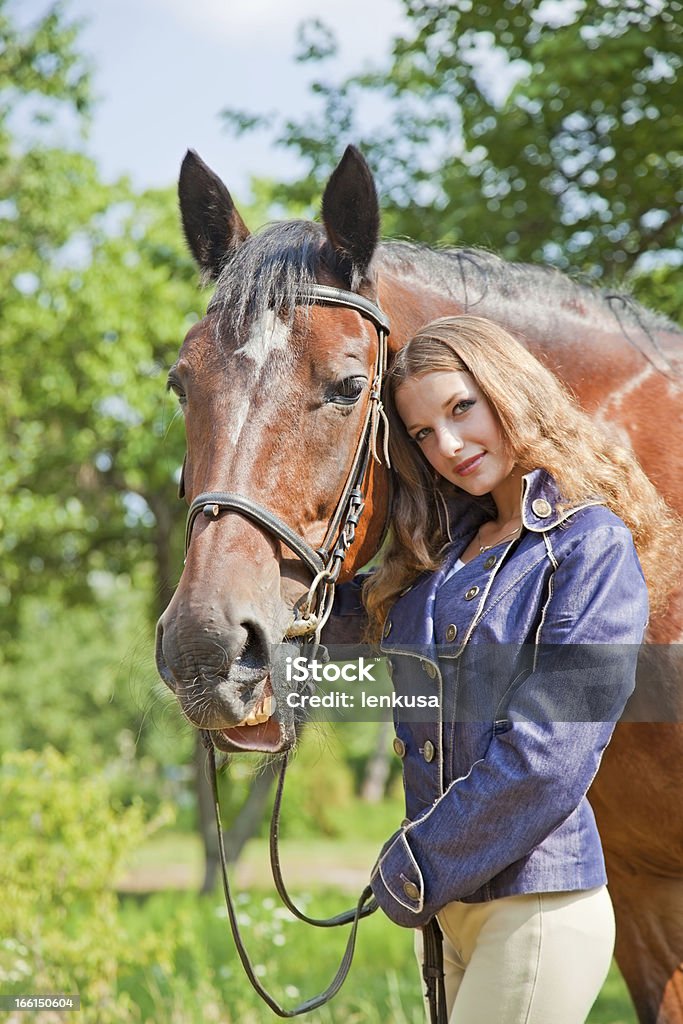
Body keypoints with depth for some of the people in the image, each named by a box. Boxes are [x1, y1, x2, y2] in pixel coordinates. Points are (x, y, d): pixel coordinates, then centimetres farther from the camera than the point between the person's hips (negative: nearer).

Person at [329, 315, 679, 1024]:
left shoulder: (593, 547, -12)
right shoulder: (442, 547, 11)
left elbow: (546, 758, -17)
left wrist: (417, 871, -11)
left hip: (537, 905, -7)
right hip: (450, 907, 7)